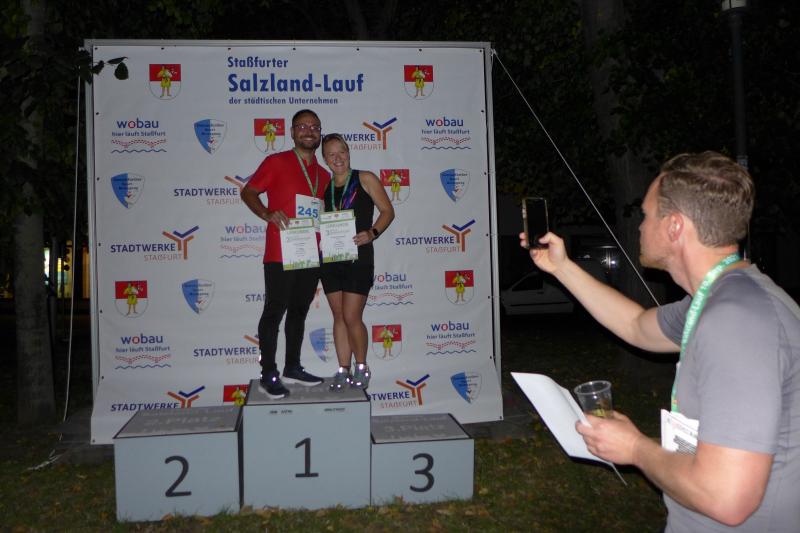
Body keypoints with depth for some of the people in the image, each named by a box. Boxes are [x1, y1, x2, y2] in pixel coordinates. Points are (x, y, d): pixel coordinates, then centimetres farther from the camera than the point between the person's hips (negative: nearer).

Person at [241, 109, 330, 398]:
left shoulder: (323, 175, 17)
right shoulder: (276, 162, -1)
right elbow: (248, 192, -1)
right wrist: (267, 214, -19)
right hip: (280, 254, -6)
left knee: (299, 312, 13)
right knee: (274, 312, -3)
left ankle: (293, 368, 24)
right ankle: (269, 374, 5)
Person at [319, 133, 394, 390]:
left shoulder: (365, 179, 1)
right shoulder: (325, 188, 14)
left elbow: (387, 211, 0)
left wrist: (372, 233, -16)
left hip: (359, 256, -5)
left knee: (351, 316, -7)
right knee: (339, 317, 7)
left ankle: (361, 367, 13)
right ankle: (343, 370, 16)